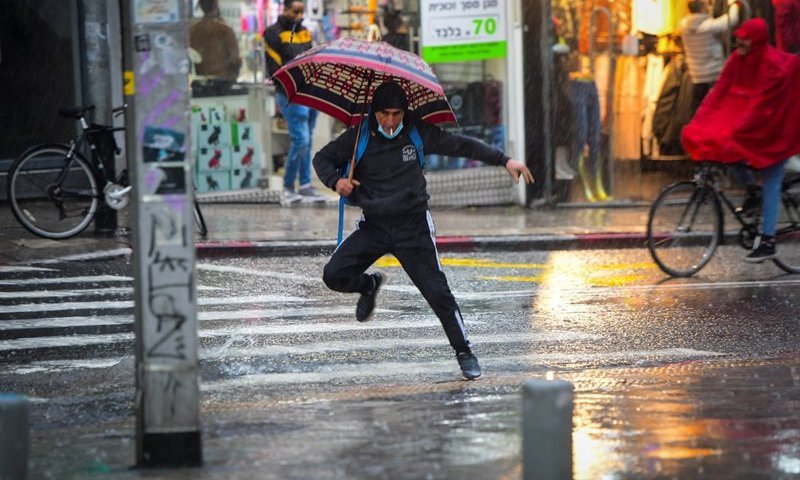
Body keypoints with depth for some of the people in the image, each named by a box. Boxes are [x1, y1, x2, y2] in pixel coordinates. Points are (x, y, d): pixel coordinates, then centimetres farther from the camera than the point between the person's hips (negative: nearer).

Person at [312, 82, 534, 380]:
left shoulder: (417, 133, -3)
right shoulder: (359, 138, -2)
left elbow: (460, 145, 2)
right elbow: (323, 158, 10)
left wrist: (504, 160, -4)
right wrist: (335, 180, -12)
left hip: (413, 227, -1)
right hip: (374, 226, 2)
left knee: (437, 292, -6)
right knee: (334, 275, -12)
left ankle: (464, 353, 7)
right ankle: (370, 285, 21)